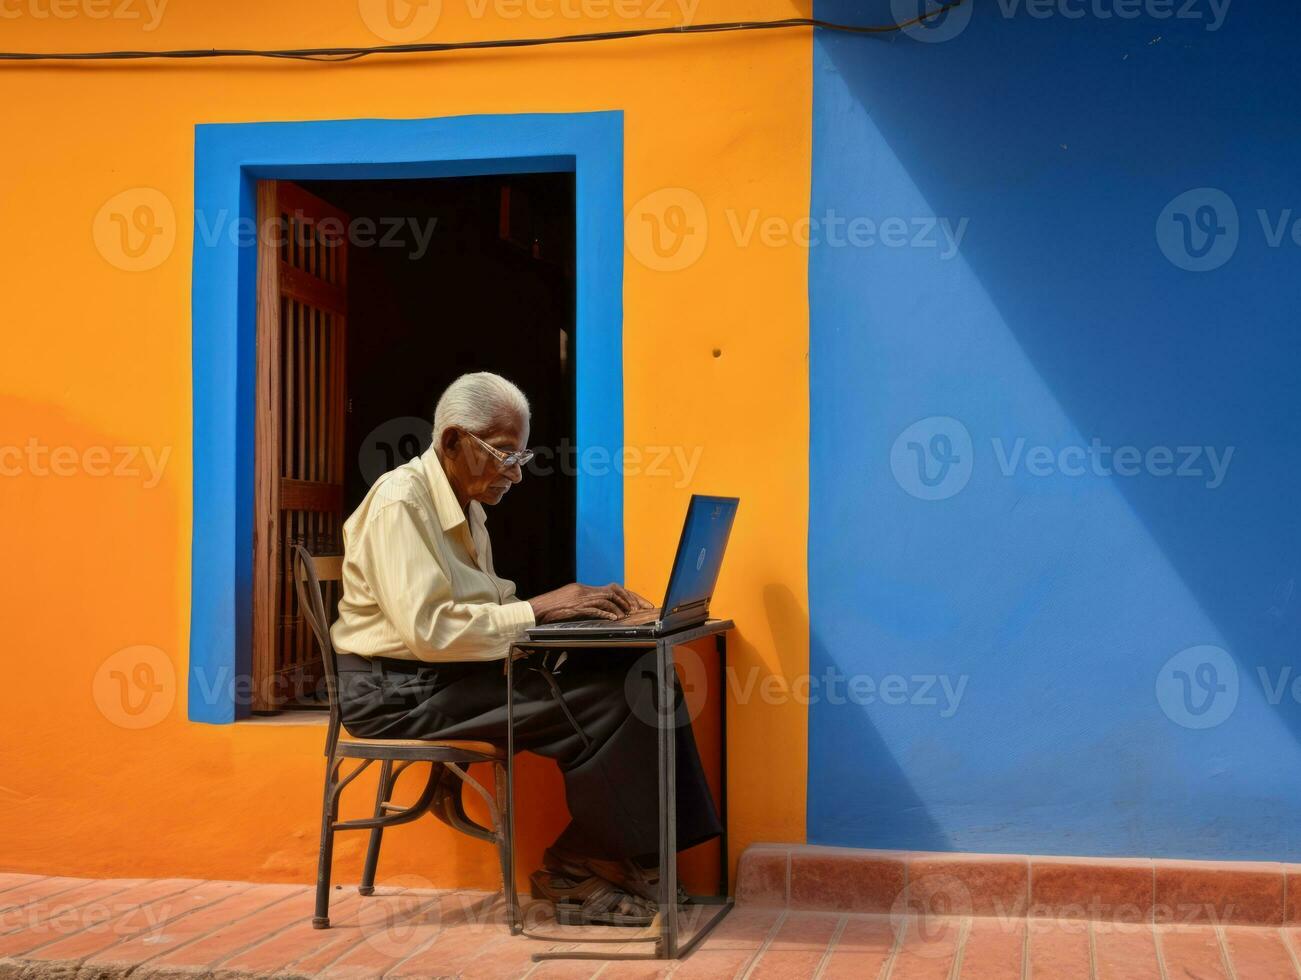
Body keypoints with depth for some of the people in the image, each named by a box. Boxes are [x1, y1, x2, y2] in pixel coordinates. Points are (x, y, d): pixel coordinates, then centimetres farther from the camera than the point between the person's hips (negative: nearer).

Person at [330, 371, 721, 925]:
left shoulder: (464, 506, 16)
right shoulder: (400, 501, -15)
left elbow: (491, 604, 15)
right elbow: (427, 628, -25)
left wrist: (578, 604, -2)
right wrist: (537, 610, -20)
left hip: (453, 672, 9)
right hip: (398, 688, -9)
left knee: (635, 675, -9)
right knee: (601, 708, -23)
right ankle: (575, 869, -5)